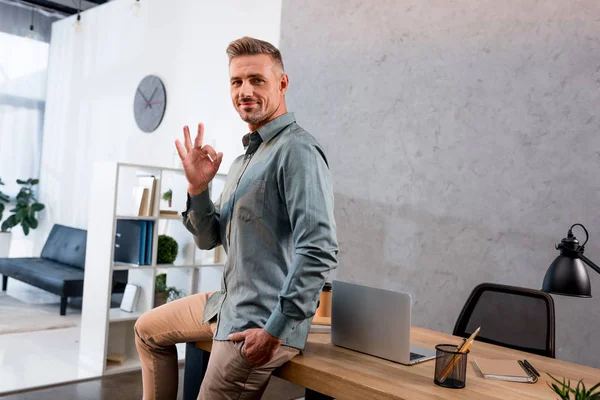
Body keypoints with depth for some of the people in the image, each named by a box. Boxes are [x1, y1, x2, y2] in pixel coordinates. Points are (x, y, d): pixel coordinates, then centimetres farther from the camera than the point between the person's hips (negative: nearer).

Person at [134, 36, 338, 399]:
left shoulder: (298, 151, -20)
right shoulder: (246, 158, 11)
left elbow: (320, 252, -28)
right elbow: (209, 239, 12)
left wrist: (276, 331, -25)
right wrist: (197, 187, -5)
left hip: (261, 321, -10)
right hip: (227, 302, 10)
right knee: (148, 330, 24)